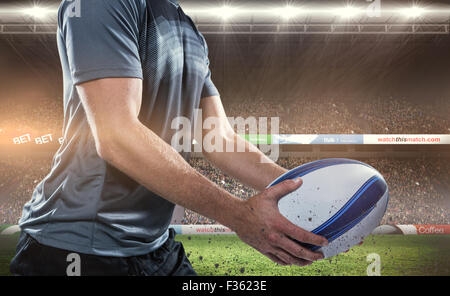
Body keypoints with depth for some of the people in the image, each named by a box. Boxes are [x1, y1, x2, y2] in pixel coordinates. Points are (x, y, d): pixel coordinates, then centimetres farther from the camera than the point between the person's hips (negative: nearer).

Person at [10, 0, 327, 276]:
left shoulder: (192, 35, 10)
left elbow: (221, 138, 6)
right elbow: (115, 136, -27)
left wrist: (300, 185, -6)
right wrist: (240, 215, -27)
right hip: (78, 246, -8)